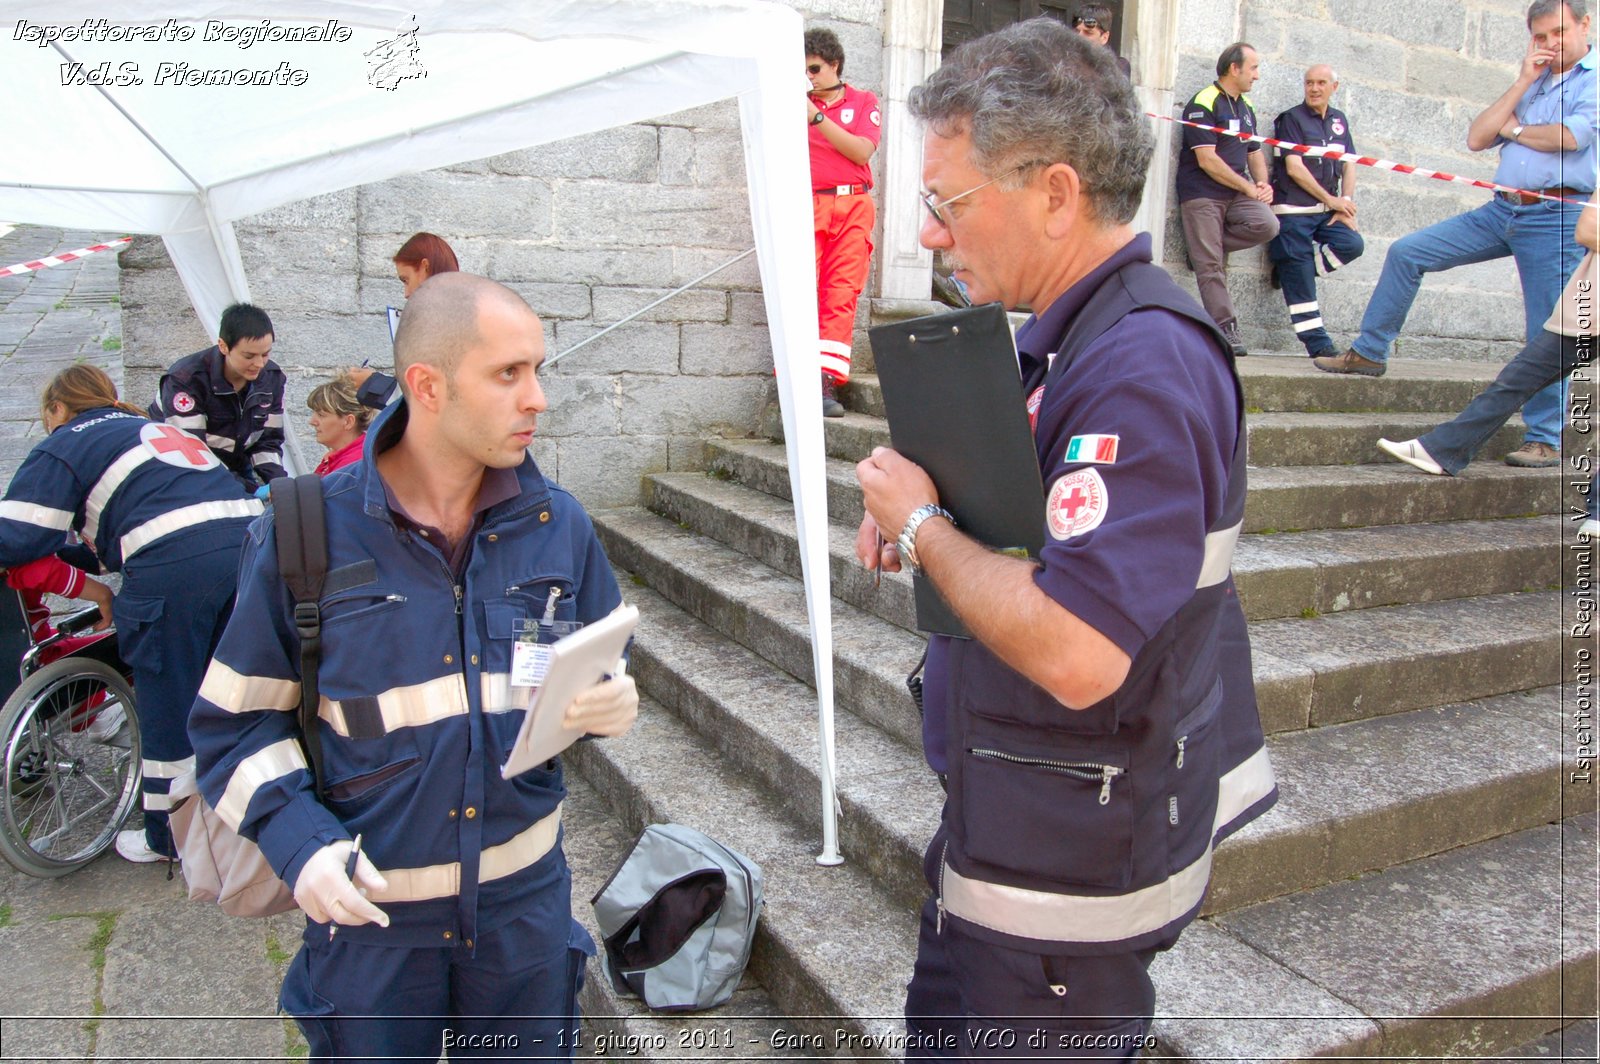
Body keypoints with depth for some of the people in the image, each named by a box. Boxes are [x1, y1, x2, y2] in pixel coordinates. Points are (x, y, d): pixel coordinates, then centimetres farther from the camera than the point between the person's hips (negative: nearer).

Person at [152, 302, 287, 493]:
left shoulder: (272, 378, -6)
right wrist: (249, 490, -36)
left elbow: (269, 440, 0)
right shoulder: (185, 380, -23)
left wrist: (278, 485, -20)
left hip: (236, 470, 5)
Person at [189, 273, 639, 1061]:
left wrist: (609, 705, -16)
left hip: (525, 899, 3)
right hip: (369, 907, -2)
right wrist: (298, 841, -17)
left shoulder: (556, 522, -3)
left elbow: (599, 672, 7)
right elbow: (235, 719, -3)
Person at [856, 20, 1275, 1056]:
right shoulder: (1062, 335, 6)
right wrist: (918, 520, -1)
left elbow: (1074, 652, -35)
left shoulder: (1144, 367, -26)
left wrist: (923, 526, -20)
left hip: (1068, 873, -10)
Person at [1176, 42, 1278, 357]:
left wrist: (1263, 184, 4)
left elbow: (1254, 152, 25)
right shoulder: (1203, 103, -7)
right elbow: (1207, 160, -15)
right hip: (1202, 193, -7)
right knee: (1210, 267, -9)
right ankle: (1226, 328, -3)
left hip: (1236, 193, 7)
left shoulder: (1245, 107, 18)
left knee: (1266, 224, -21)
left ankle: (1207, 245, -1)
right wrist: (1248, 188, -10)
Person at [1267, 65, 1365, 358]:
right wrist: (1330, 199, -6)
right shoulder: (1291, 118, 0)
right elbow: (1294, 168, -8)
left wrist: (1345, 204, 0)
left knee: (1352, 244, -18)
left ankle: (1288, 270, 1)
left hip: (1327, 211, 6)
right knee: (1300, 276, -7)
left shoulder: (1339, 120, 17)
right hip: (1294, 209, -5)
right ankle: (1317, 343, -2)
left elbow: (1349, 165, 16)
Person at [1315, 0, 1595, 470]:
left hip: (1557, 217, -6)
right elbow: (1476, 139, 7)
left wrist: (1514, 129, -1)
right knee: (1406, 252, 0)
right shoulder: (1530, 84, 18)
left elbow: (1570, 136, -18)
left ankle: (1545, 439, 5)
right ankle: (1369, 352, 9)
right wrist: (1522, 83, 1)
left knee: (1548, 336, -4)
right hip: (1501, 209, 6)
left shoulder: (1593, 79, -2)